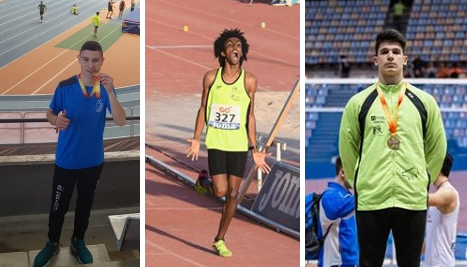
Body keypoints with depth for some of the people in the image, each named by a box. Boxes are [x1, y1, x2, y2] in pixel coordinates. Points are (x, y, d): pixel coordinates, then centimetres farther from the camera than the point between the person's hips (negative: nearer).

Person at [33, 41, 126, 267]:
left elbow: (120, 121, -18)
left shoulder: (106, 87, -8)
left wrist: (109, 92, -32)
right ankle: (52, 243, 32)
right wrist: (57, 120, -26)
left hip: (93, 161, 2)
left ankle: (78, 241, 40)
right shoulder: (64, 87, -13)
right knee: (59, 205, 9)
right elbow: (49, 113, -1)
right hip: (66, 160, -2)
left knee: (85, 203, 19)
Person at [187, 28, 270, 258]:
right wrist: (196, 139, -3)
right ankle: (212, 181, 27)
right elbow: (203, 109, 5)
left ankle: (219, 239, 19)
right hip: (216, 142, -1)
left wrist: (254, 149, 1)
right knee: (220, 191, -11)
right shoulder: (211, 77, -1)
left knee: (232, 193, 3)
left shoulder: (249, 81, -2)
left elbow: (250, 116, 3)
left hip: (239, 144, 1)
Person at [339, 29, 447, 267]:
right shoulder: (358, 102, 2)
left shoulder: (424, 101, 5)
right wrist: (360, 183, 10)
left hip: (412, 199, 1)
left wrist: (422, 181, 10)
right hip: (370, 199, -1)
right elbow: (347, 148, 10)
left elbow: (437, 148, 12)